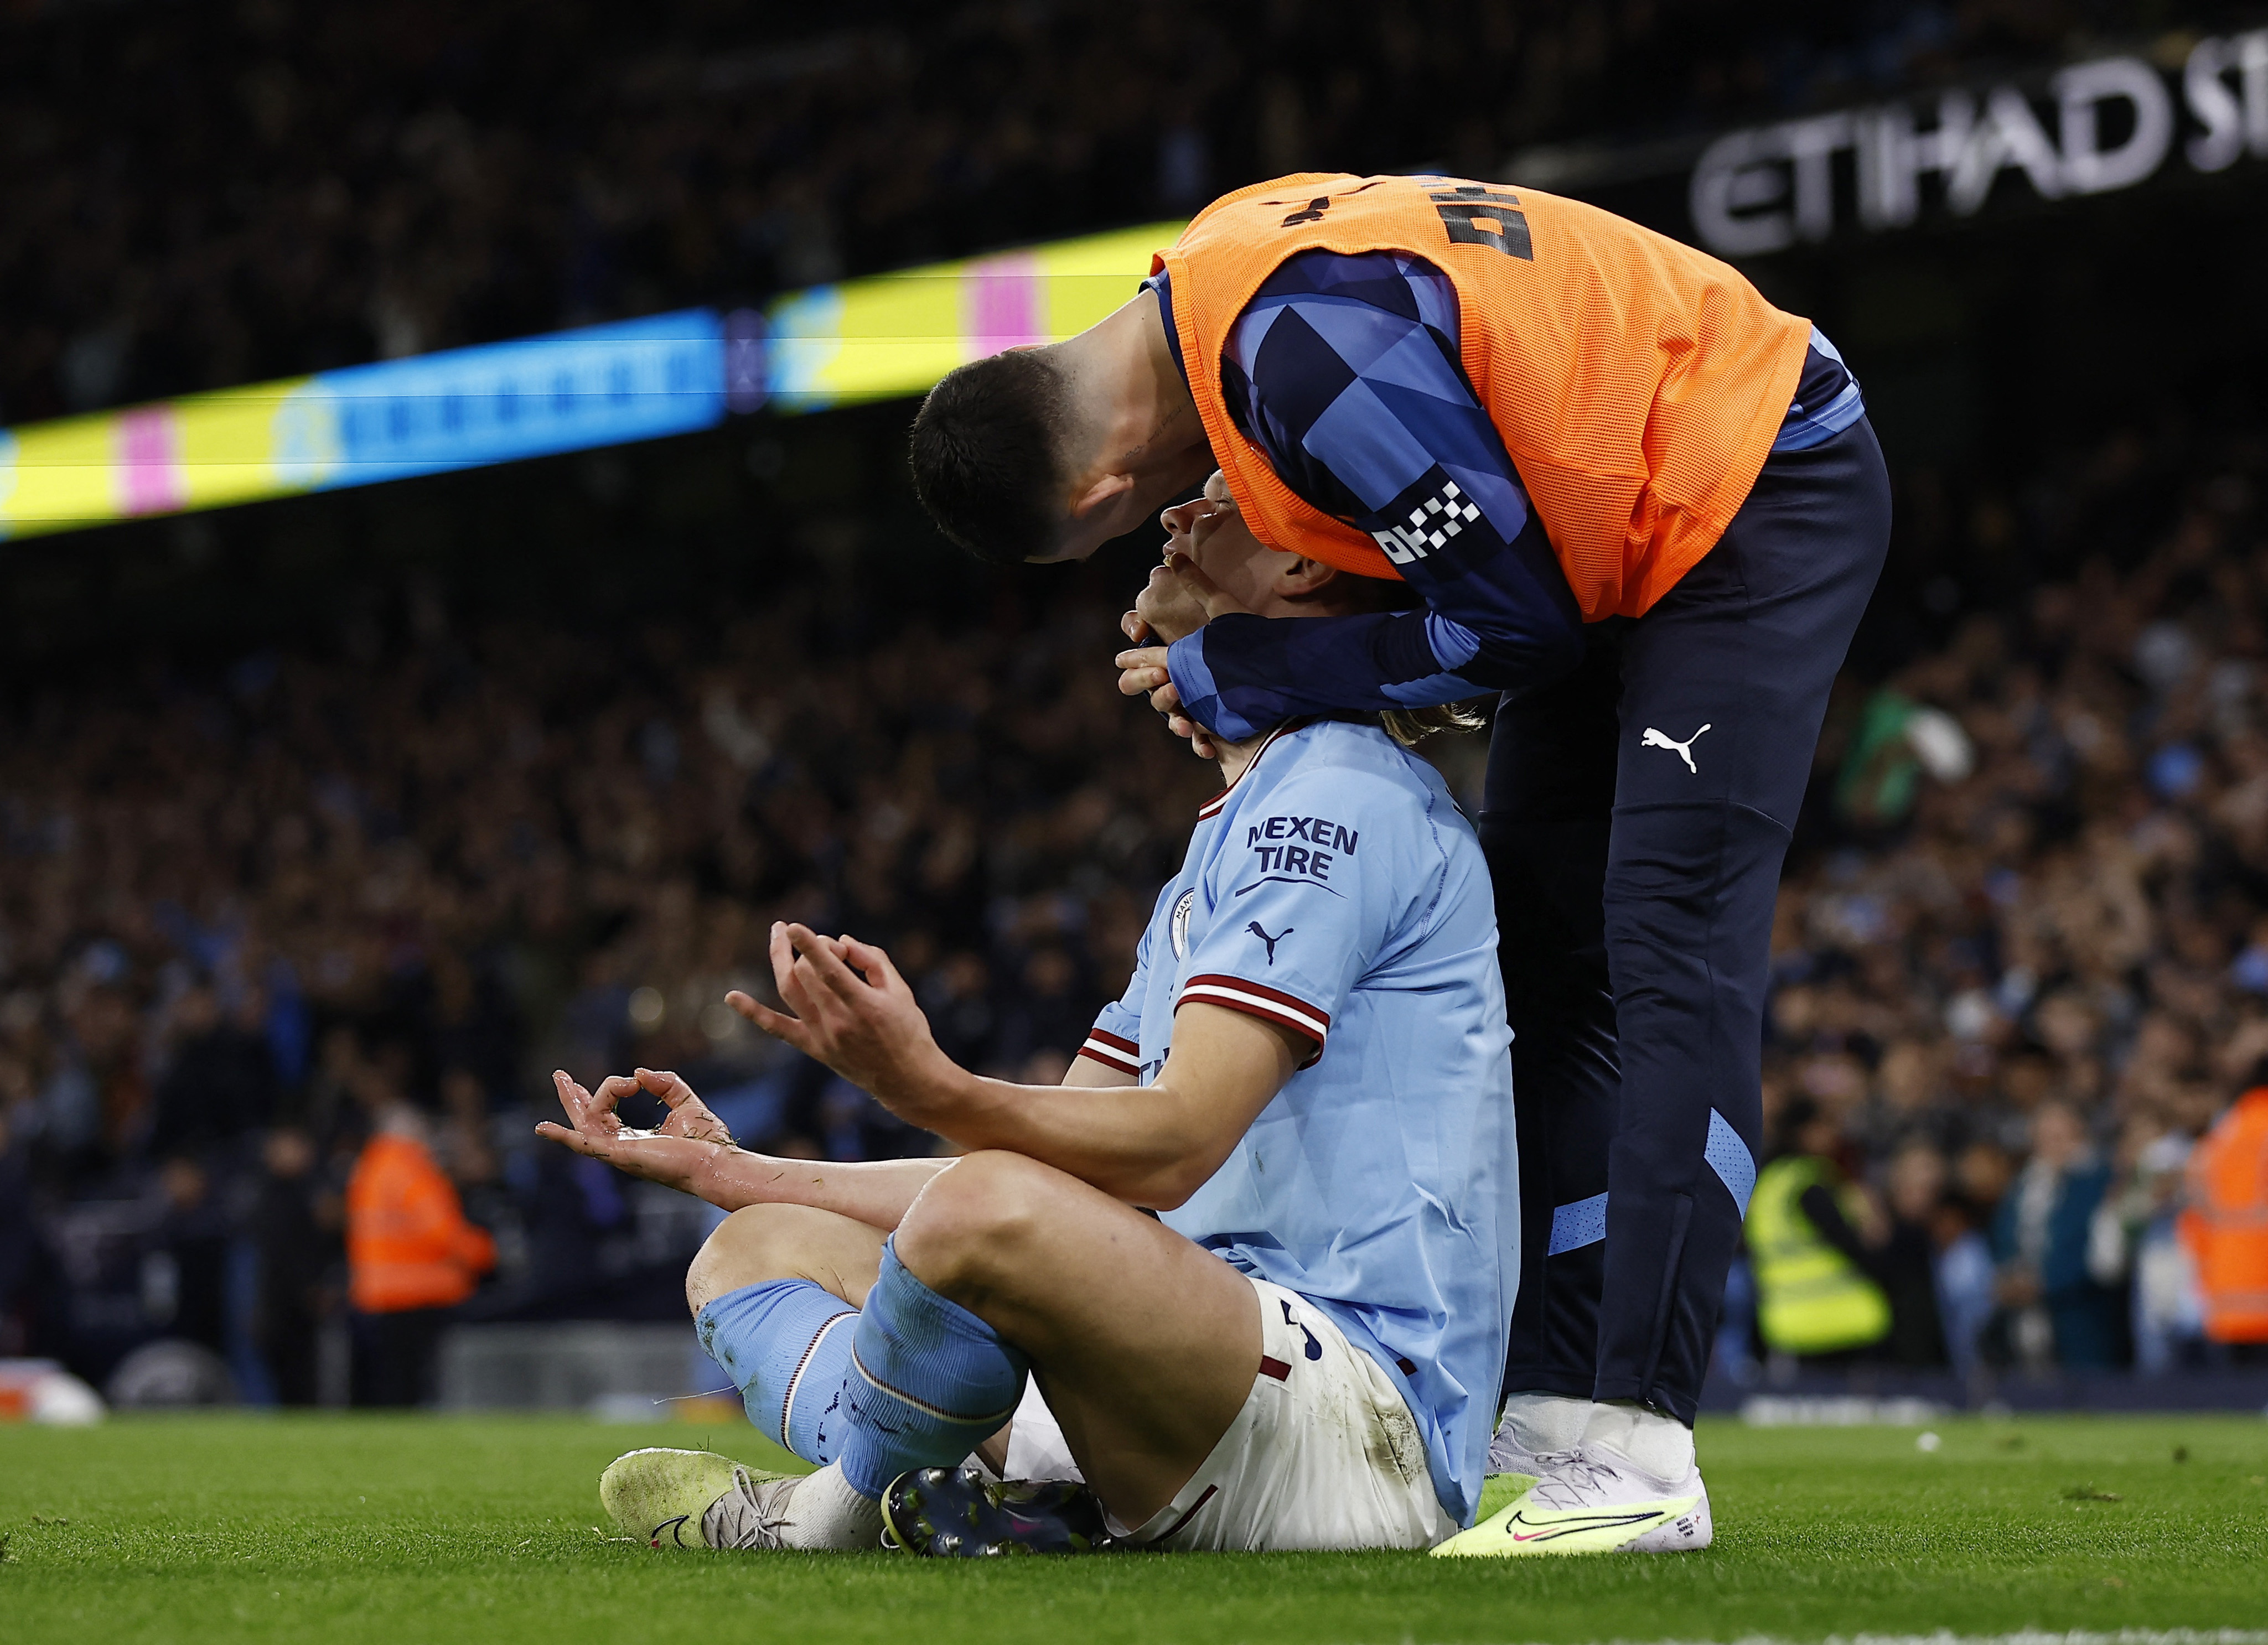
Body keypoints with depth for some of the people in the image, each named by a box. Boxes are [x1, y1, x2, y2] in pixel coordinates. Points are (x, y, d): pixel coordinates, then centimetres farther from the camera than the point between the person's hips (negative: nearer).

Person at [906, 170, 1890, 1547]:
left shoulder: (1309, 353, -32)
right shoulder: (1208, 283, -3)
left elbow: (1513, 623, -23)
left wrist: (1245, 681, -14)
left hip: (1759, 491, -10)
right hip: (1623, 533, 10)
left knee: (1670, 955, -18)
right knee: (1547, 953, 6)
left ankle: (1629, 1451, -23)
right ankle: (1553, 1422, 5)